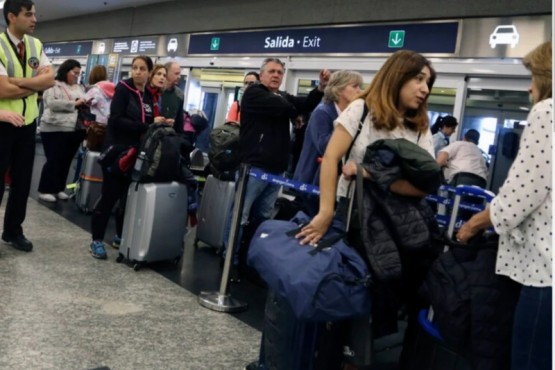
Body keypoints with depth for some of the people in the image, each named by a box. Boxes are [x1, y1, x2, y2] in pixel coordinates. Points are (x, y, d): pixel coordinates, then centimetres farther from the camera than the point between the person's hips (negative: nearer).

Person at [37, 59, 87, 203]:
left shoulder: (80, 88, 19)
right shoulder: (54, 86, -1)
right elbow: (52, 103, -15)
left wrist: (87, 104, -3)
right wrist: (74, 104, -15)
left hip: (76, 130, 6)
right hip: (55, 130, -6)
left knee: (66, 161, 10)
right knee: (53, 161, -4)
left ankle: (59, 189, 21)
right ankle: (45, 190, 6)